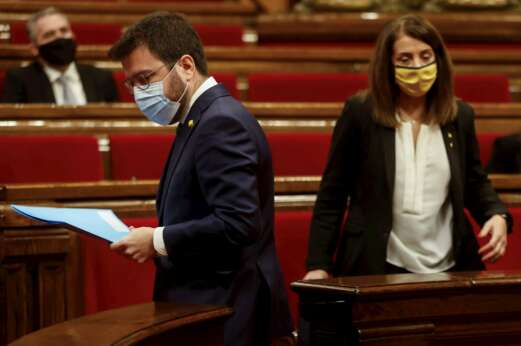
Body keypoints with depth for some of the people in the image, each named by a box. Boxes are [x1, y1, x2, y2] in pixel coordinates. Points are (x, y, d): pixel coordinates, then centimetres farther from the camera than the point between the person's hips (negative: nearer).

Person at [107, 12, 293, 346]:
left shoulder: (222, 121, -15)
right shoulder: (203, 118, 16)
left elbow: (238, 223, -24)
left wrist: (158, 241, -17)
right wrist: (156, 238, 5)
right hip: (208, 308, 10)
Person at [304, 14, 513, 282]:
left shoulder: (460, 116, 5)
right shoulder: (360, 112, -4)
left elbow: (475, 183, 17)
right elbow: (332, 195, -1)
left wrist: (497, 215, -4)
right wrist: (319, 264, -7)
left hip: (448, 269, 3)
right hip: (376, 269, -3)